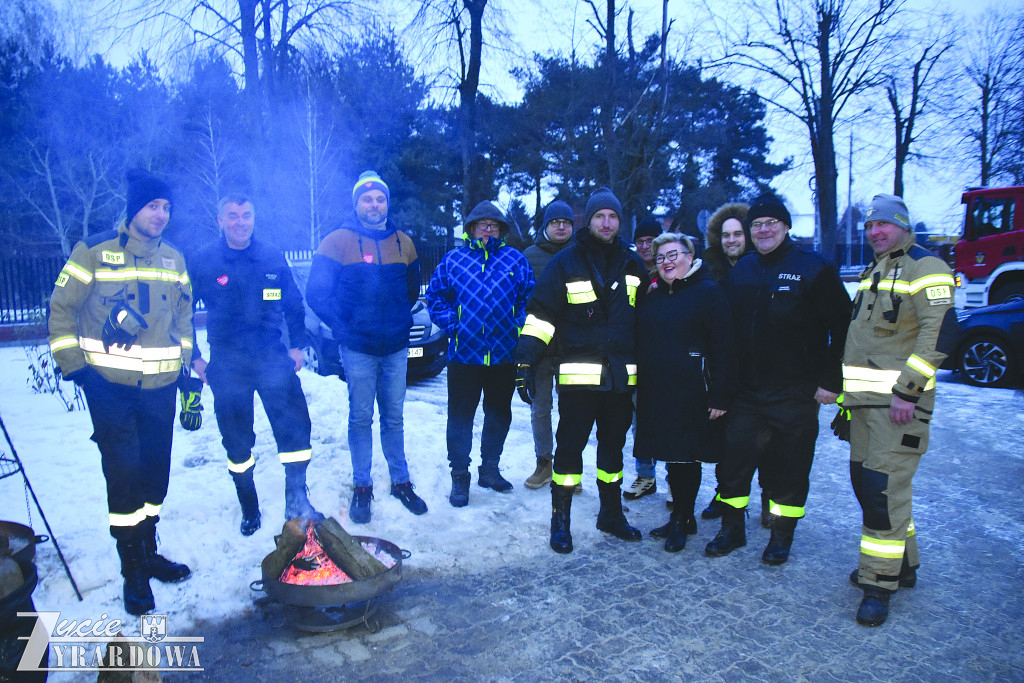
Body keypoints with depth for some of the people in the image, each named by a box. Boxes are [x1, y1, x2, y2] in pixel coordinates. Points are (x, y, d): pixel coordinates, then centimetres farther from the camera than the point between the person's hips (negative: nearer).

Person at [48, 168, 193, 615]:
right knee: (124, 473, -4)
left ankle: (148, 552, 30)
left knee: (156, 470, 12)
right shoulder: (95, 250, -5)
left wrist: (186, 362, 14)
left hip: (160, 385, 5)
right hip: (109, 384, -4)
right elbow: (61, 308, -2)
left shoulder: (174, 259, 10)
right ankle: (133, 570, 10)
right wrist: (73, 365, -7)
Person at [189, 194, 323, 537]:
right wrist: (194, 357, 0)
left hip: (273, 358, 1)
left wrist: (296, 345, 6)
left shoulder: (273, 258, 4)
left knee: (296, 428, -7)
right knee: (237, 442, 9)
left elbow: (294, 304, 12)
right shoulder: (201, 261, -1)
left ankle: (297, 502, 8)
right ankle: (249, 510, 27)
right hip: (226, 365, 0)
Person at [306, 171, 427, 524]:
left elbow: (412, 289, 19)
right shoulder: (338, 242, -4)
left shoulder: (403, 242, 7)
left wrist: (399, 320, 10)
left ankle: (401, 482, 23)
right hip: (358, 349, -3)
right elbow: (316, 293, -5)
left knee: (394, 418, 12)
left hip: (396, 348, 3)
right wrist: (343, 327, -6)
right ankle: (361, 487, 18)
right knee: (361, 419, 6)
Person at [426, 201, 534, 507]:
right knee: (460, 416, 2)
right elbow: (435, 296, 6)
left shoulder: (515, 260, 7)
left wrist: (519, 326, -5)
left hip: (504, 354, 2)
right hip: (464, 353, -2)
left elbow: (529, 296, 7)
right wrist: (450, 323, -6)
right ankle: (459, 476, 15)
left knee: (499, 414, 13)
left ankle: (490, 469, 31)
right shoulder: (453, 259, 5)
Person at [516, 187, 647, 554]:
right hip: (579, 375, -4)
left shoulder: (631, 263, 10)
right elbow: (540, 314, -5)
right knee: (569, 447, 1)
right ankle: (560, 520, 13)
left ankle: (611, 513, 30)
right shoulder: (566, 262, -2)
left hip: (622, 378, 4)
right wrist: (525, 362, -13)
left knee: (613, 446, 15)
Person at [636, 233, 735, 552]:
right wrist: (640, 387, 11)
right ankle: (681, 518, 28)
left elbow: (722, 346, -11)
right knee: (670, 457, 14)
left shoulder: (708, 292, -7)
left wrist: (720, 396, -15)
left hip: (690, 394, -6)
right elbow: (641, 342, 18)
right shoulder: (653, 296, 13)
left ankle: (681, 520, 18)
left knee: (685, 457, 3)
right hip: (655, 394, 6)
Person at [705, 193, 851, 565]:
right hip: (745, 391, 4)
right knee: (733, 458, 7)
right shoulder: (740, 270, 10)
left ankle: (782, 536, 24)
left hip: (795, 393, -4)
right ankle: (732, 529, 25)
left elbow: (842, 326, -5)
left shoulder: (813, 269, -5)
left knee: (789, 466, 6)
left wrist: (831, 380, -10)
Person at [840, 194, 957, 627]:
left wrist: (907, 390, -22)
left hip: (899, 401, -9)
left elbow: (940, 331, -18)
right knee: (865, 483, 14)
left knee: (884, 488, -9)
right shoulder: (871, 274, 19)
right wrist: (847, 389, 19)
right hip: (864, 399, 9)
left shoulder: (925, 268, -8)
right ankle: (902, 565, 30)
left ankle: (879, 584, 2)